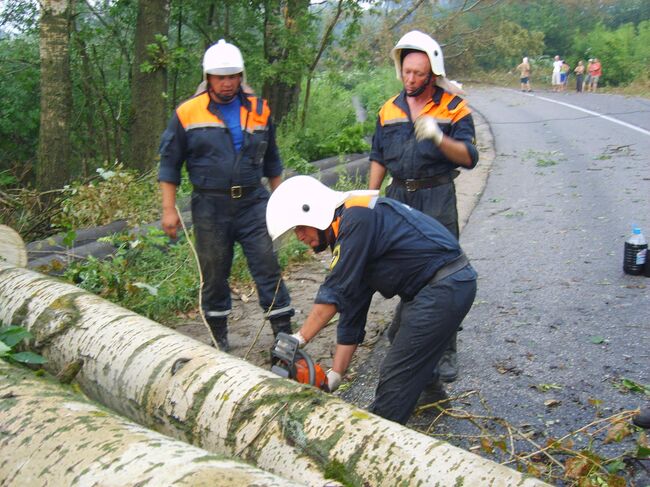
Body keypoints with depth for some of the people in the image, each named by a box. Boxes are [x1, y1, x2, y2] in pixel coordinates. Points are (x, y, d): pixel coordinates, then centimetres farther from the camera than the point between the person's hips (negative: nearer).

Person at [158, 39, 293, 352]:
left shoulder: (259, 110, 7)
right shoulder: (188, 114, -2)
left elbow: (271, 160, 17)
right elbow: (169, 163, 2)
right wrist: (169, 209, -3)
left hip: (253, 201, 1)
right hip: (210, 206, -1)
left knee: (268, 267, -2)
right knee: (214, 273, 9)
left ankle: (284, 331, 6)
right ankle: (218, 336, 24)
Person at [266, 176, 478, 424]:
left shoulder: (357, 218, -14)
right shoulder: (346, 245, 15)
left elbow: (335, 293, -16)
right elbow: (351, 314, 16)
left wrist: (298, 340, -8)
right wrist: (335, 374, 13)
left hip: (445, 287, -10)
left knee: (396, 378, -3)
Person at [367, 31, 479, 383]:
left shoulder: (454, 107, -3)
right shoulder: (390, 109, 10)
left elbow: (469, 158, -12)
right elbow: (378, 158, 17)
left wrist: (439, 138, -29)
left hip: (437, 199, -4)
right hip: (398, 196, 4)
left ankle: (445, 352, 7)